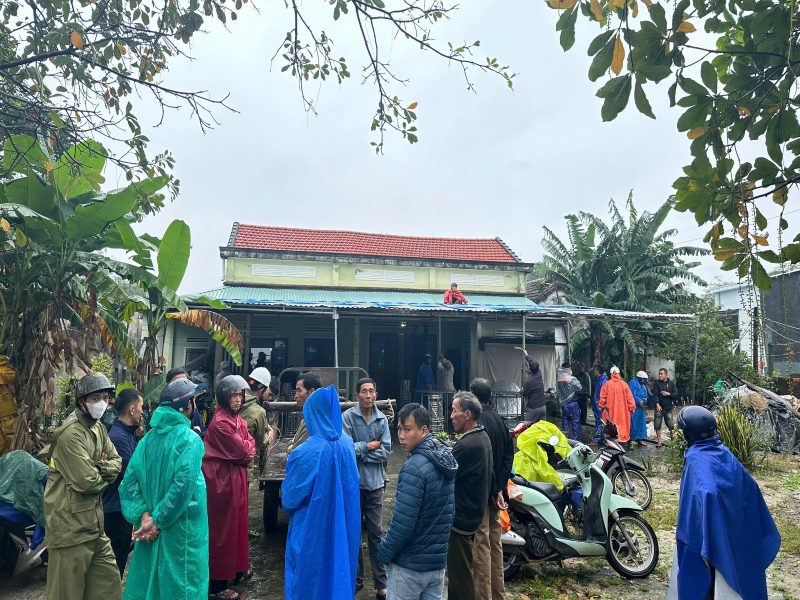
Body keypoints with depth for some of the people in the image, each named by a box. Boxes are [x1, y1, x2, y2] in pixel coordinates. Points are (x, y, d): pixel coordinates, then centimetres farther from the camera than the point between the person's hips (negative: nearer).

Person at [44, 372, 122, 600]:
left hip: (93, 522, 8)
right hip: (70, 525, -8)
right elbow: (86, 482, -23)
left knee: (109, 581, 15)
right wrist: (105, 473, -3)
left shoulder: (98, 428, 9)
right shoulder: (70, 434, -20)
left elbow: (117, 463, 8)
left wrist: (97, 468, -12)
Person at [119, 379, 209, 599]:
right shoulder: (190, 439, -15)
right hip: (181, 532, -6)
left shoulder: (148, 438, 2)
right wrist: (158, 520, -15)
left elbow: (129, 482, -3)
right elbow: (182, 486, -25)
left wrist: (144, 516, -8)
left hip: (149, 532, 6)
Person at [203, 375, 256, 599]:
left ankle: (238, 569, 35)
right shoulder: (220, 422, -20)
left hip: (237, 477, 9)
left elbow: (250, 444, 8)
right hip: (222, 479, -9)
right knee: (222, 529, 2)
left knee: (238, 523, 19)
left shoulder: (238, 419, 9)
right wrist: (247, 448, -1)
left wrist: (246, 450, -10)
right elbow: (242, 450, -20)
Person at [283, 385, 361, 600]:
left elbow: (290, 497, -13)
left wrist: (286, 499, 9)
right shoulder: (347, 444, -8)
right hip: (342, 528, 5)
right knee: (339, 573, 21)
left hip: (312, 530, -5)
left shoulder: (308, 451, -24)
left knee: (309, 578, 14)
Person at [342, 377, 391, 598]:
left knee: (376, 533, 8)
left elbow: (386, 451, -6)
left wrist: (360, 452, -12)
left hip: (375, 482, 2)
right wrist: (369, 445, -9)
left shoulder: (382, 419, -2)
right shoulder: (347, 417, -10)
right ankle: (356, 578, 28)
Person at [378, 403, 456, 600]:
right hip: (438, 561, 7)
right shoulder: (446, 457, 2)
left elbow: (402, 522, -24)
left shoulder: (414, 467, -24)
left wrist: (384, 553, -9)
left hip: (410, 564, -7)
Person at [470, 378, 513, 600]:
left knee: (481, 544, 0)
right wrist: (500, 488, 7)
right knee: (495, 540, 17)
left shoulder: (478, 422, -20)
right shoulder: (498, 418, 7)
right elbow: (509, 453, 10)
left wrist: (493, 490, -11)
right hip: (495, 490, 9)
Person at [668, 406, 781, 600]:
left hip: (704, 532, -7)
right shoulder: (724, 453, -3)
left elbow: (705, 494, -37)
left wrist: (685, 533, -31)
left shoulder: (696, 459, -24)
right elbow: (750, 486, 3)